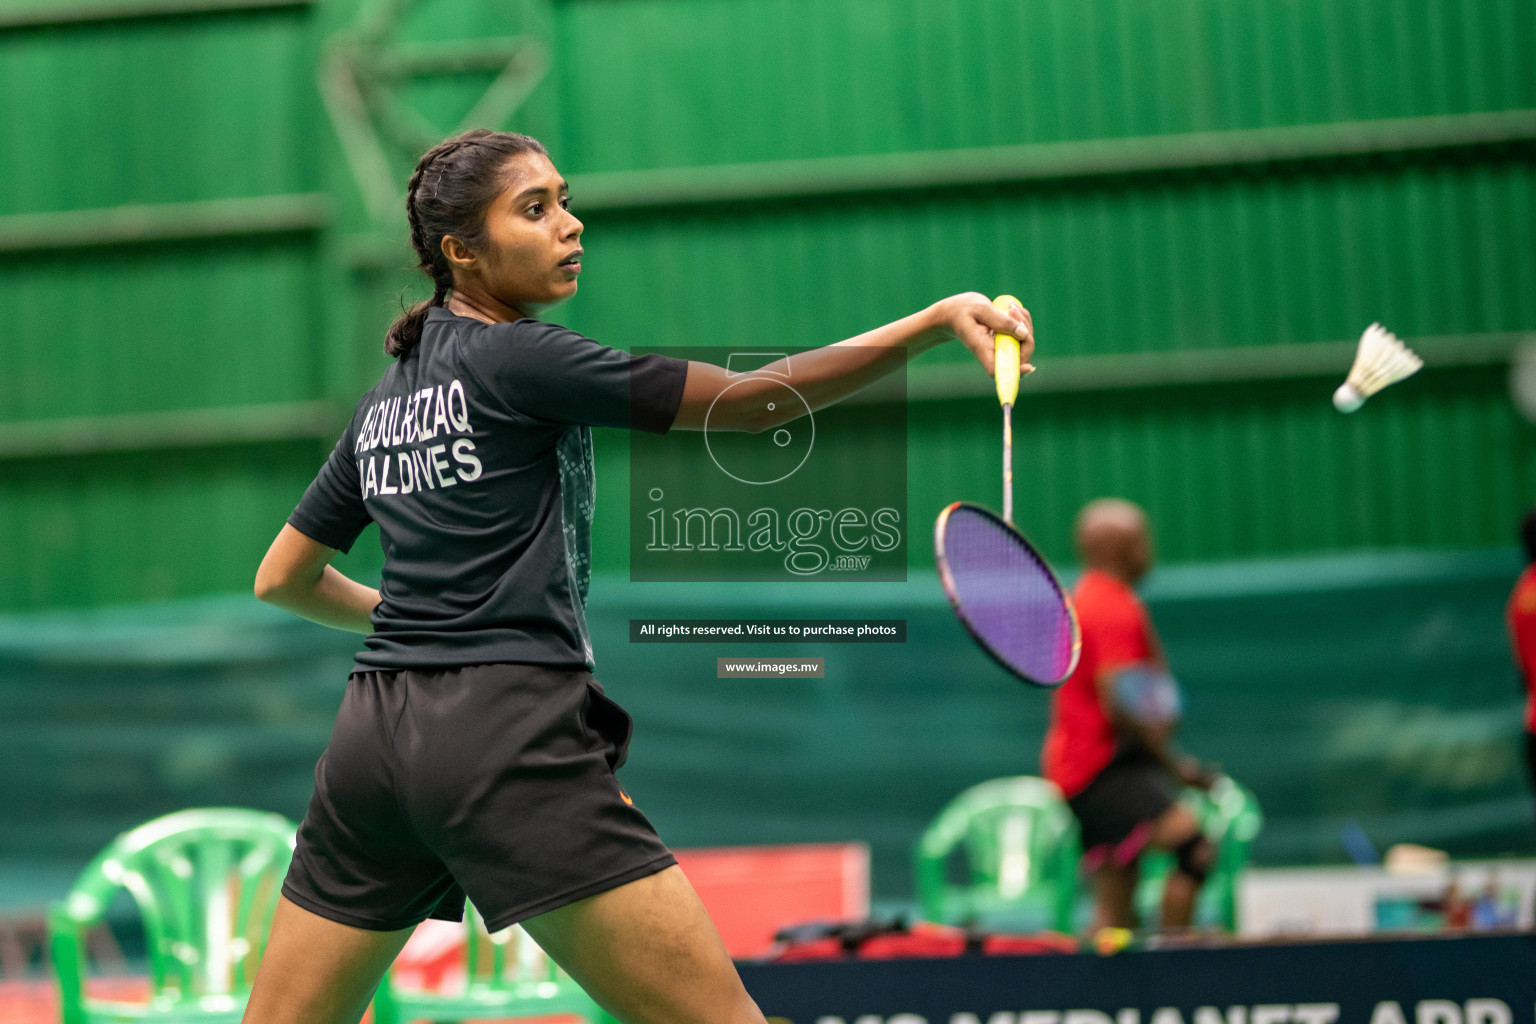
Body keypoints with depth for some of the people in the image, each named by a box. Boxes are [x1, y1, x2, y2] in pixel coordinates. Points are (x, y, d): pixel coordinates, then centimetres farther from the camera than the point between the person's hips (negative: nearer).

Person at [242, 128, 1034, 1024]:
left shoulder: (383, 405, 18)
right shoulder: (516, 358, -4)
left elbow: (282, 578, 27)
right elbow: (753, 402, -10)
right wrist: (940, 320, -13)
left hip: (373, 741, 8)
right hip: (513, 738, -8)